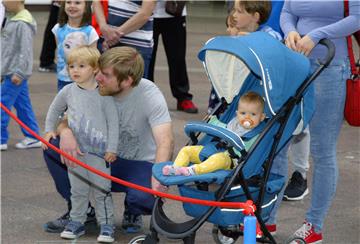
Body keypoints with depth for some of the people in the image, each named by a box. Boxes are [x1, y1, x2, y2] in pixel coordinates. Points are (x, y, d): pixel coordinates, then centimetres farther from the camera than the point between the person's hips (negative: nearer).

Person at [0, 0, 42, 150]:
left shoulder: (23, 24, -18)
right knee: (23, 105, 12)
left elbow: (26, 50, -21)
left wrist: (19, 72, -21)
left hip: (15, 75, -10)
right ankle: (32, 137, 17)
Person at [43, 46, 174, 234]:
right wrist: (65, 132, -31)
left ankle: (132, 213, 5)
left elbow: (166, 141, -35)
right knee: (52, 147, -16)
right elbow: (65, 119, -4)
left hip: (140, 164, -4)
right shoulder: (95, 90, -12)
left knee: (146, 197, -38)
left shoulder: (150, 95, -24)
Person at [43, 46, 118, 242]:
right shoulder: (68, 92, 2)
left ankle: (106, 225, 9)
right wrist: (49, 130, 14)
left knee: (101, 190, 1)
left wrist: (112, 149, -8)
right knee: (77, 190, 12)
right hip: (75, 150, 3)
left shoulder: (103, 94, -7)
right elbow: (54, 110, 21)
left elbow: (113, 122, -6)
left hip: (99, 152, -3)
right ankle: (76, 222, 23)